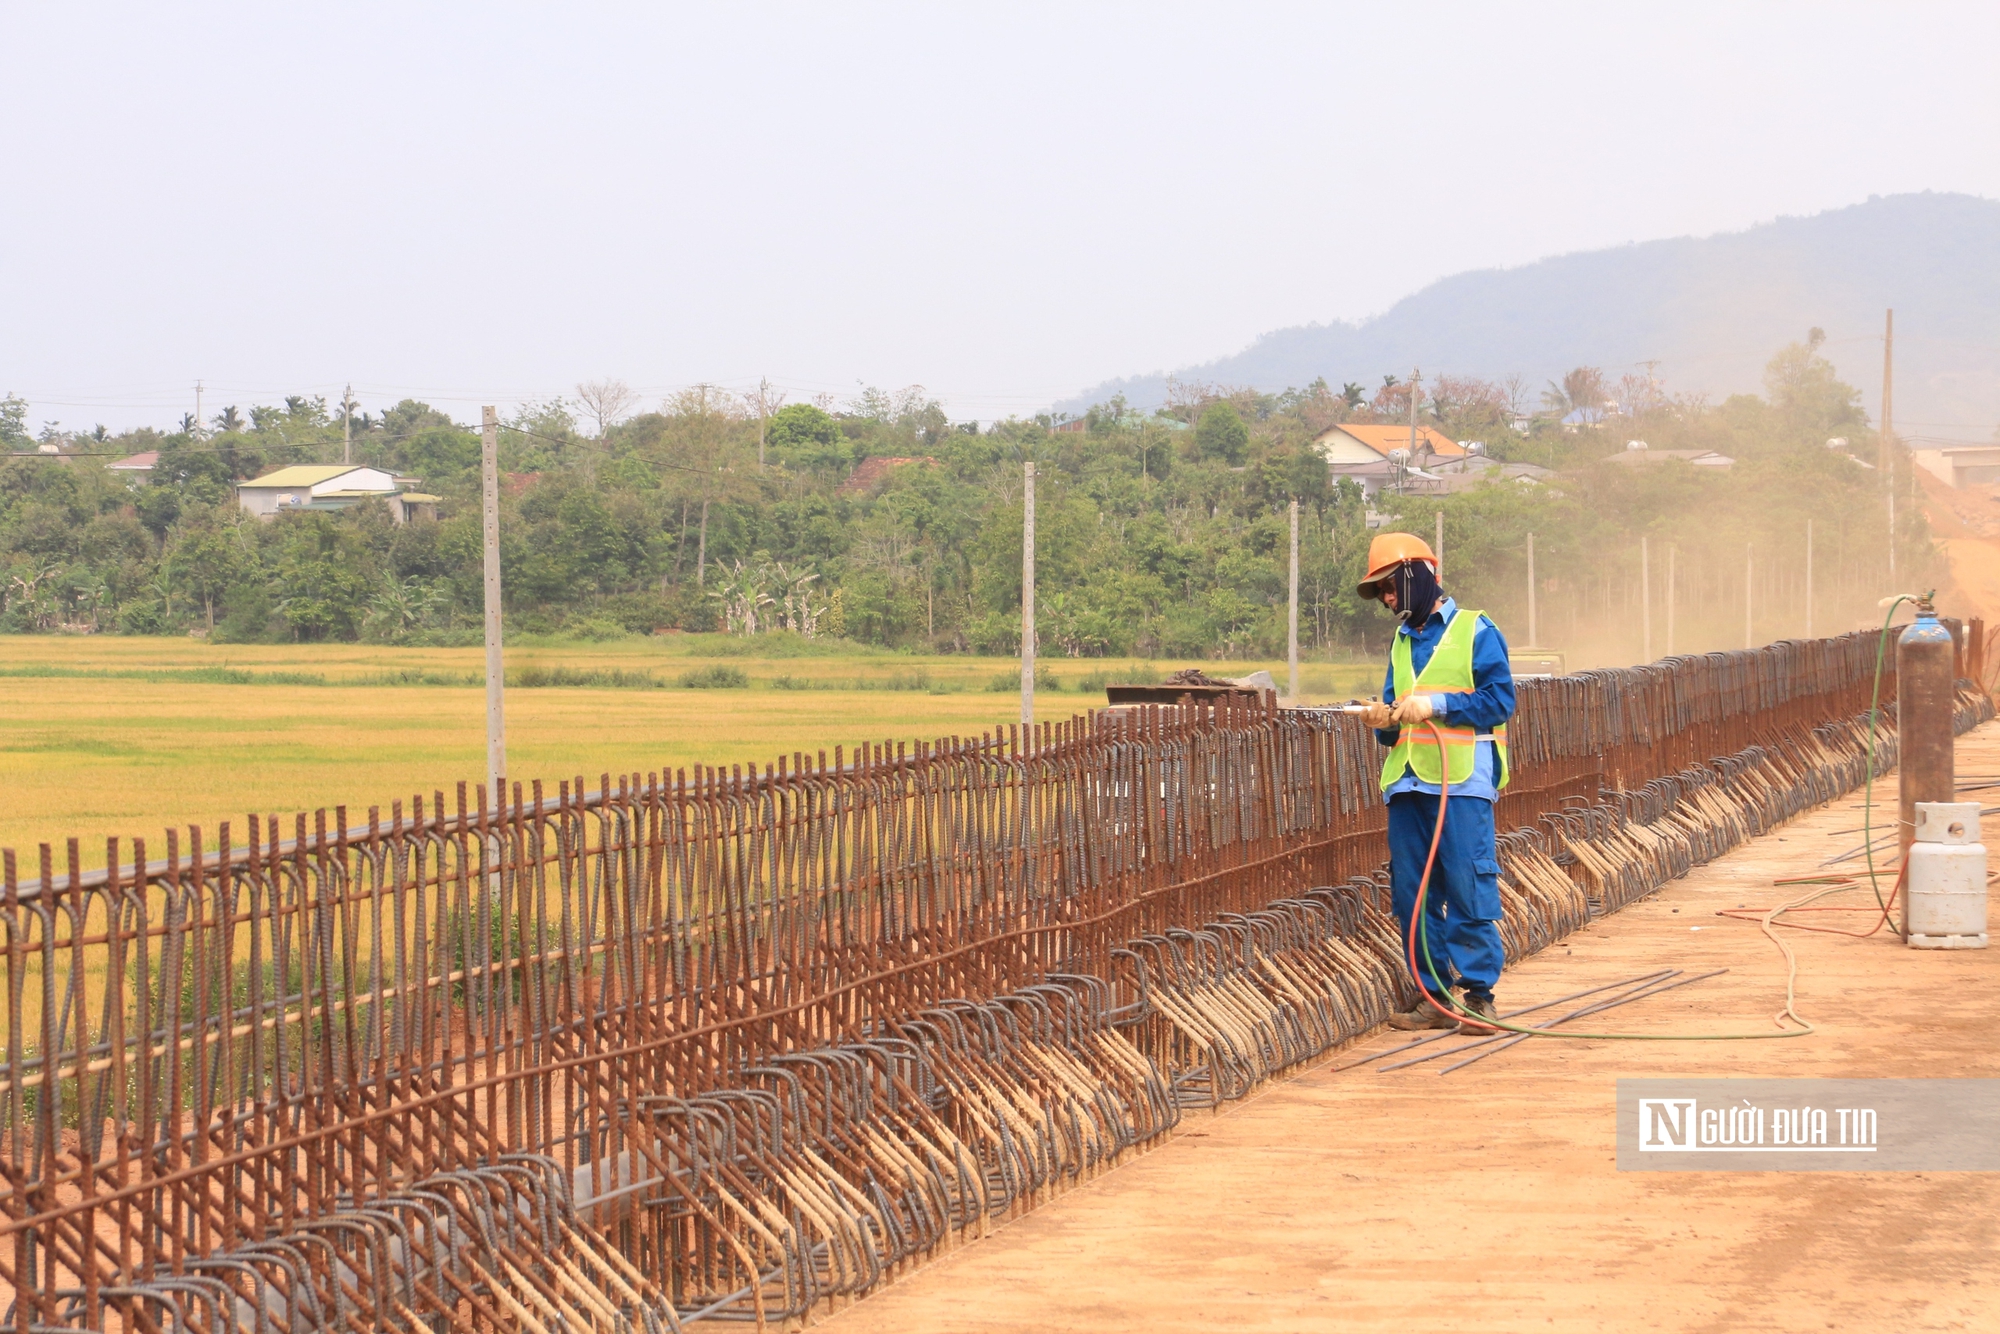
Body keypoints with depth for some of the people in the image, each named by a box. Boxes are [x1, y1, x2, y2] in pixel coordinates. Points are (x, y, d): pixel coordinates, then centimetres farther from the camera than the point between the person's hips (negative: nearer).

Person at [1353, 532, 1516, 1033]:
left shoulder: (1475, 632, 0)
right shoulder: (1402, 641, 21)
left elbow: (1499, 700, -8)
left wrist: (1436, 704, -14)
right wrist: (1385, 720, 0)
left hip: (1462, 782, -7)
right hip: (1407, 781, 7)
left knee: (1468, 887, -9)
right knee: (1411, 892, 4)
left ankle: (1477, 993, -3)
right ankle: (1434, 995, 10)